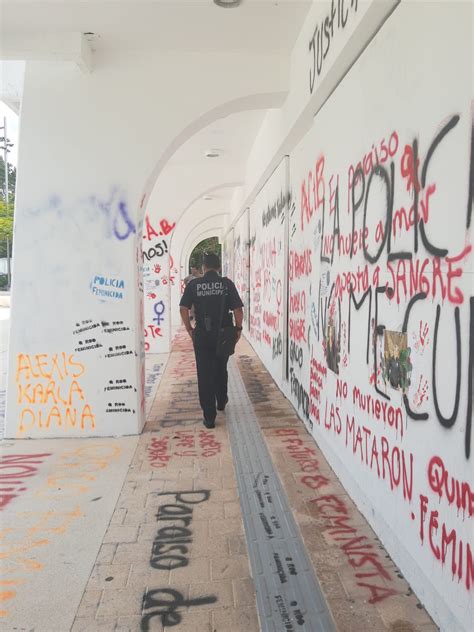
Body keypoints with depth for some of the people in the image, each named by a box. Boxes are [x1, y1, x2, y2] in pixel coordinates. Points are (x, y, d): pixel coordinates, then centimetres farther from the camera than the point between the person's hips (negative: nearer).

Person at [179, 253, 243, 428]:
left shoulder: (193, 284, -1)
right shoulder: (227, 284, -3)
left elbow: (183, 308, -6)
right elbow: (238, 309, -7)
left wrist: (189, 329, 5)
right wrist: (238, 329, 6)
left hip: (202, 335, -1)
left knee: (205, 374, 4)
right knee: (221, 370, 24)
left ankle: (209, 417, 3)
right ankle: (221, 401, 44)